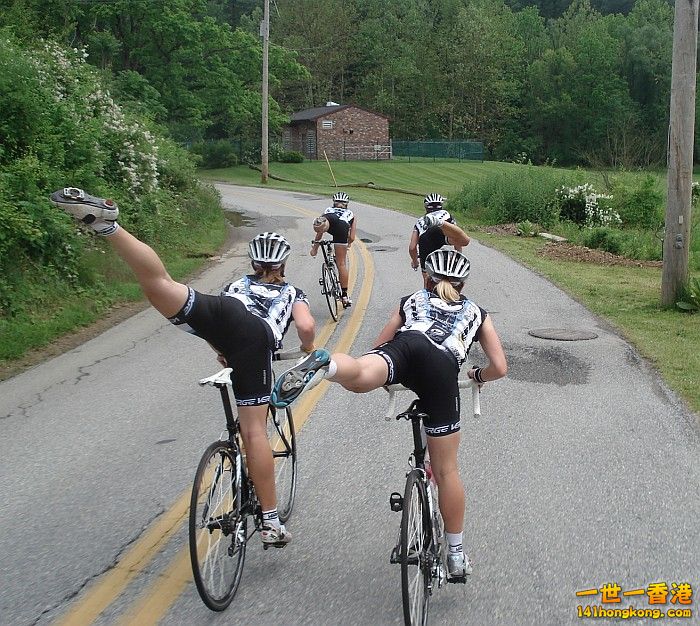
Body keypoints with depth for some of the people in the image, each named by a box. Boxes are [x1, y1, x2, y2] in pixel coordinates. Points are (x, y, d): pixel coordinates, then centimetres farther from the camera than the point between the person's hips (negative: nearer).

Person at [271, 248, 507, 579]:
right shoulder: (476, 312, 36)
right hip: (443, 368, 0)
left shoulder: (412, 300, 37)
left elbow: (379, 345, 32)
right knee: (446, 470, 9)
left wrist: (389, 381, 51)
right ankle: (456, 555, 20)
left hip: (405, 346, 1)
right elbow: (500, 367, 29)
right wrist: (477, 375, 51)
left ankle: (326, 364, -65)